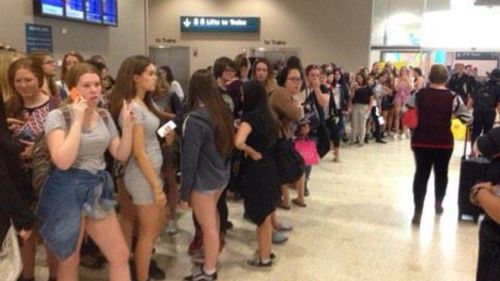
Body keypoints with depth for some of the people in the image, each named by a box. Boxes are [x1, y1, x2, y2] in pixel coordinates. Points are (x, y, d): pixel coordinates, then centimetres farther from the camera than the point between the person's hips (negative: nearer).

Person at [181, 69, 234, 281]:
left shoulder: (196, 118, -23)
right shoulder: (223, 111, -1)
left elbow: (190, 157, -20)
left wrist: (185, 189, -11)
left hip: (204, 180, -8)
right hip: (222, 175, 8)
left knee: (208, 226, 5)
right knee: (212, 216, 28)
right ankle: (211, 256, 47)